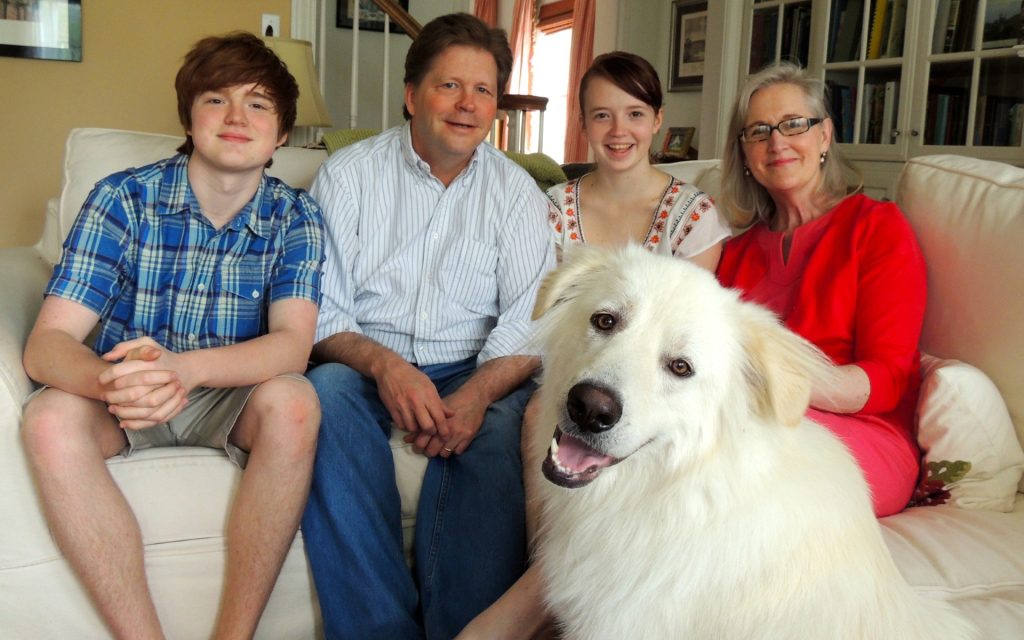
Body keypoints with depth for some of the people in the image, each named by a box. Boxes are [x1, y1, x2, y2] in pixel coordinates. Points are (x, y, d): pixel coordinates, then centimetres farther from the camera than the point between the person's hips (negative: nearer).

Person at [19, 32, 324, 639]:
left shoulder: (295, 217, -7)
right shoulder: (123, 198, -9)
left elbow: (293, 343, -21)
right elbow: (47, 343, -17)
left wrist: (185, 368, -42)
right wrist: (111, 381, -42)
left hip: (233, 396, 0)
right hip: (127, 399, 1)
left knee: (294, 401, -32)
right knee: (51, 418, -30)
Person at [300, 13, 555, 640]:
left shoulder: (516, 190, 7)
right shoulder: (348, 174, 5)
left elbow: (530, 320, -4)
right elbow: (320, 310, -2)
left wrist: (479, 391, -24)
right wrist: (383, 364, -23)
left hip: (472, 374, 0)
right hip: (365, 364, 0)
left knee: (496, 423, -32)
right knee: (330, 389, -32)